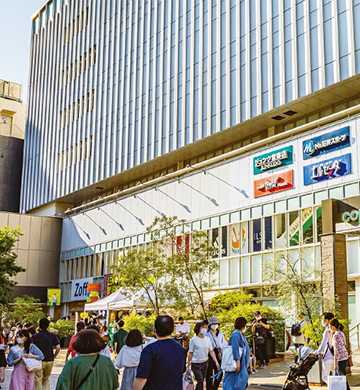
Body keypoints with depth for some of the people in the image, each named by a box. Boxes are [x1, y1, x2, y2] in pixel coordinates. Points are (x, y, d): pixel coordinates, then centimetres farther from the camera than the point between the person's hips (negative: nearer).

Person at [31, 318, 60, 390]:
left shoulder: (34, 337, -7)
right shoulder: (53, 336, -1)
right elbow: (58, 348, -5)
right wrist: (53, 357, 8)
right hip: (50, 361, 3)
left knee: (38, 381, 6)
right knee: (46, 379, 18)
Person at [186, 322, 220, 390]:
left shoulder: (207, 339, 5)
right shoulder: (194, 340, -8)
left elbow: (211, 351, 6)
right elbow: (190, 353, -5)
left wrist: (216, 362, -4)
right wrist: (188, 366, -4)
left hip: (205, 362, 5)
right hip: (196, 363, -5)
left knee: (201, 381, 11)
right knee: (200, 381, -10)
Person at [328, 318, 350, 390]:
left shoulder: (336, 336, -18)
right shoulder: (342, 334, 10)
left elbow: (336, 350, -20)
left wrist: (335, 364, -18)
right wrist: (330, 333, 17)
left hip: (341, 359, -9)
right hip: (345, 358, 9)